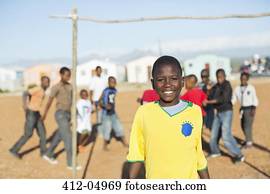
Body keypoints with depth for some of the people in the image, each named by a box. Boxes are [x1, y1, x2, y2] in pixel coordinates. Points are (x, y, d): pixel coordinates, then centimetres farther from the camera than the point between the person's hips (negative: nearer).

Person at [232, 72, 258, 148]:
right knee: (243, 126, 14)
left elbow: (255, 99, -7)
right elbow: (233, 99, 3)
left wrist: (253, 109, -18)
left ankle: (249, 142, 0)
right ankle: (249, 139, 34)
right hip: (242, 108, 6)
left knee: (247, 125, -11)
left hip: (250, 108, -6)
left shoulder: (251, 88, -10)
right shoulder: (237, 89, 1)